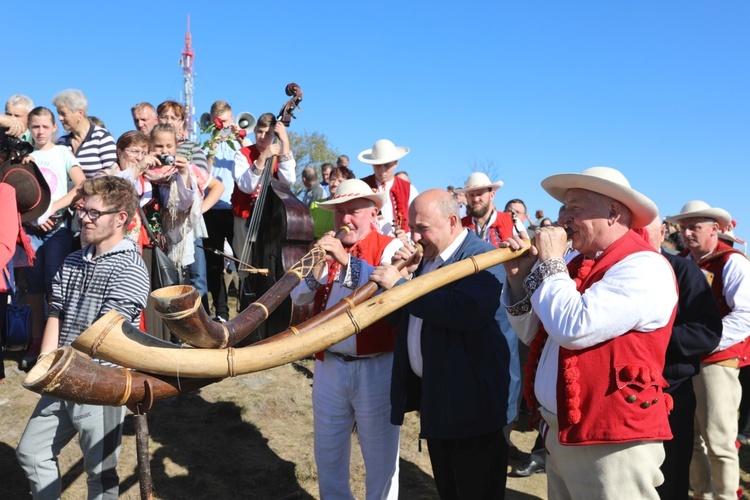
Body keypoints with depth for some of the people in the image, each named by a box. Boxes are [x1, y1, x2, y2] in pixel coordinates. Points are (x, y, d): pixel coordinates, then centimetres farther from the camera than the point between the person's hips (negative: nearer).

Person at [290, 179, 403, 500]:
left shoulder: (390, 247, -6)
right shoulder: (326, 247, 9)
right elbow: (298, 298, 2)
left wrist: (347, 260, -26)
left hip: (376, 368, -5)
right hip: (329, 365, 5)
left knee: (380, 455, 8)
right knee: (328, 453, 19)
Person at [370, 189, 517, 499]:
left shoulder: (481, 256, -15)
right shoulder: (427, 258, 11)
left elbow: (466, 312, -34)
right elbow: (404, 315, 14)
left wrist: (399, 285, -27)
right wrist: (404, 274, -4)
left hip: (472, 404, -8)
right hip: (435, 400, 9)